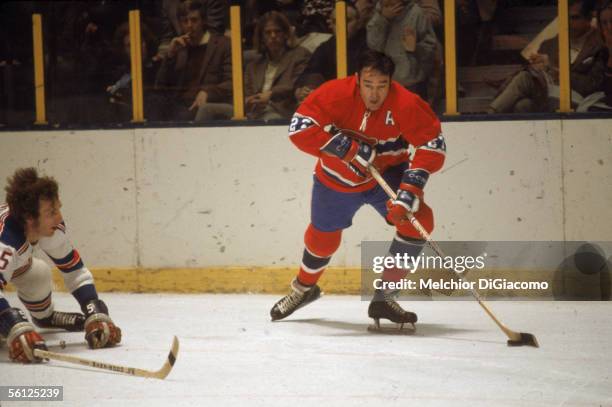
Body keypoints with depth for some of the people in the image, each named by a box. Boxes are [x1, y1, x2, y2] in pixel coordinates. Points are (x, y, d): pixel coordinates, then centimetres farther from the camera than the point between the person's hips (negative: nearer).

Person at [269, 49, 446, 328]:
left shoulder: (406, 105, -28)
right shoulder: (335, 94, -29)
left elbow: (432, 145, -25)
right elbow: (299, 129, -33)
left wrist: (411, 188, -36)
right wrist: (349, 148, -38)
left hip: (387, 173, 0)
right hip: (337, 179, 0)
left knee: (418, 218, -22)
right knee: (322, 239, 15)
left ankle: (384, 298, -9)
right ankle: (304, 289, 51)